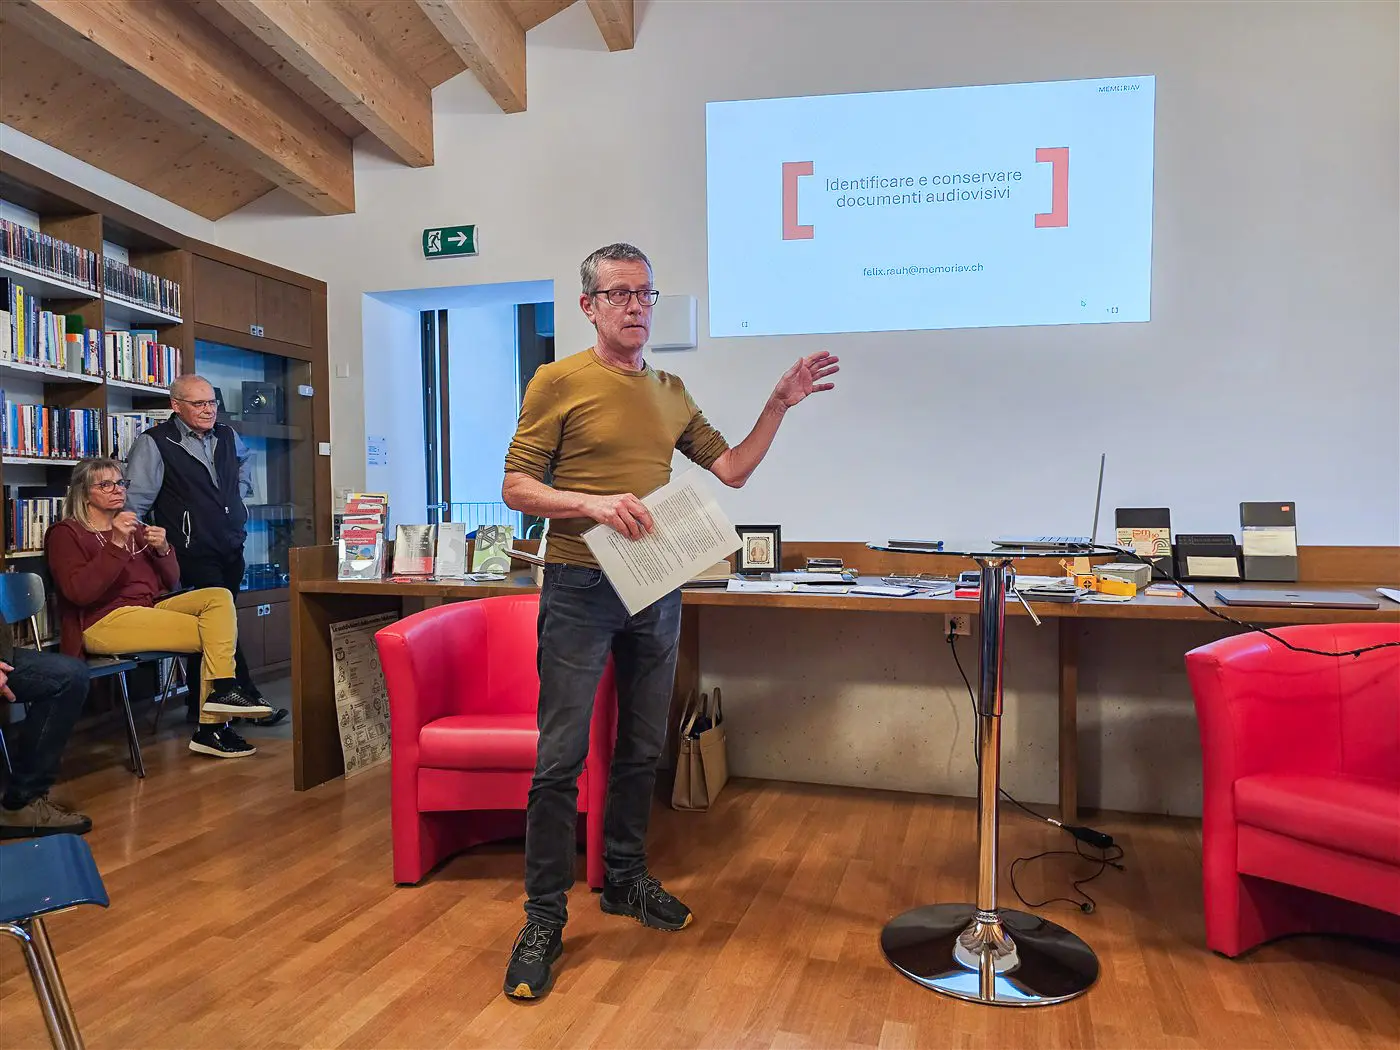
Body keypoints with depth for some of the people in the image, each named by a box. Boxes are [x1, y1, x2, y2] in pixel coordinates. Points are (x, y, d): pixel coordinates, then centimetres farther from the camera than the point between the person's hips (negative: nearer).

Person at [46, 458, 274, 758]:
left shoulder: (135, 529, 22)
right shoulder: (66, 533, 3)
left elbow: (170, 583, 18)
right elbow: (78, 592, -15)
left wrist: (163, 550, -2)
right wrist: (116, 545, -21)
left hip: (150, 610, 7)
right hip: (104, 621, -7)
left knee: (218, 597, -17)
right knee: (213, 632, -21)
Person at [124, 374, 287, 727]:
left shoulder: (228, 436, 11)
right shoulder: (154, 444, -7)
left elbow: (245, 460, 37)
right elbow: (134, 503, -8)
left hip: (232, 550, 6)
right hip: (194, 553, -6)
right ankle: (248, 698, -3)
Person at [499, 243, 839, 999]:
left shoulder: (671, 393, 13)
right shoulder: (558, 382, -3)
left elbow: (732, 469, 14)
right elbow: (516, 487, -6)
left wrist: (779, 404, 5)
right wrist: (593, 504, -21)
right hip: (580, 588, -5)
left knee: (642, 748, 14)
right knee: (560, 755, -3)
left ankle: (626, 879, 32)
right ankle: (544, 917, 9)